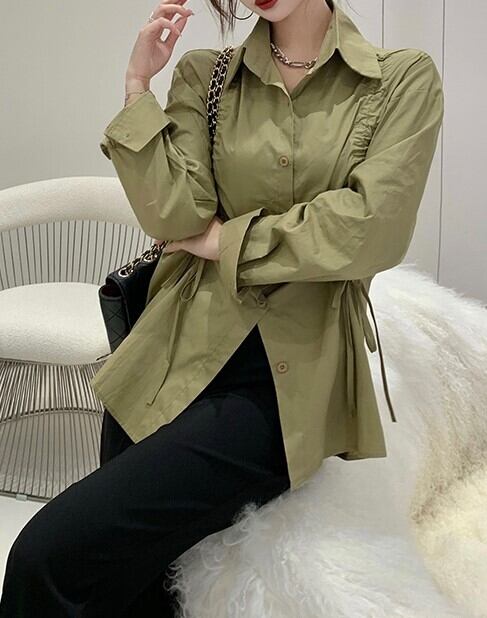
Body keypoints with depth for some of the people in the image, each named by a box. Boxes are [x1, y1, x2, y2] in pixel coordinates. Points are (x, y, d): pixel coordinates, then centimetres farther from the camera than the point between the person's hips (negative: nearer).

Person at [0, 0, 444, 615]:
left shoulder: (404, 78, 2)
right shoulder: (202, 74, 9)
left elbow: (374, 227, -12)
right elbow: (174, 218, -3)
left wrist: (224, 239, -5)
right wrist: (138, 86, -6)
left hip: (288, 381, -3)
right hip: (181, 354, 4)